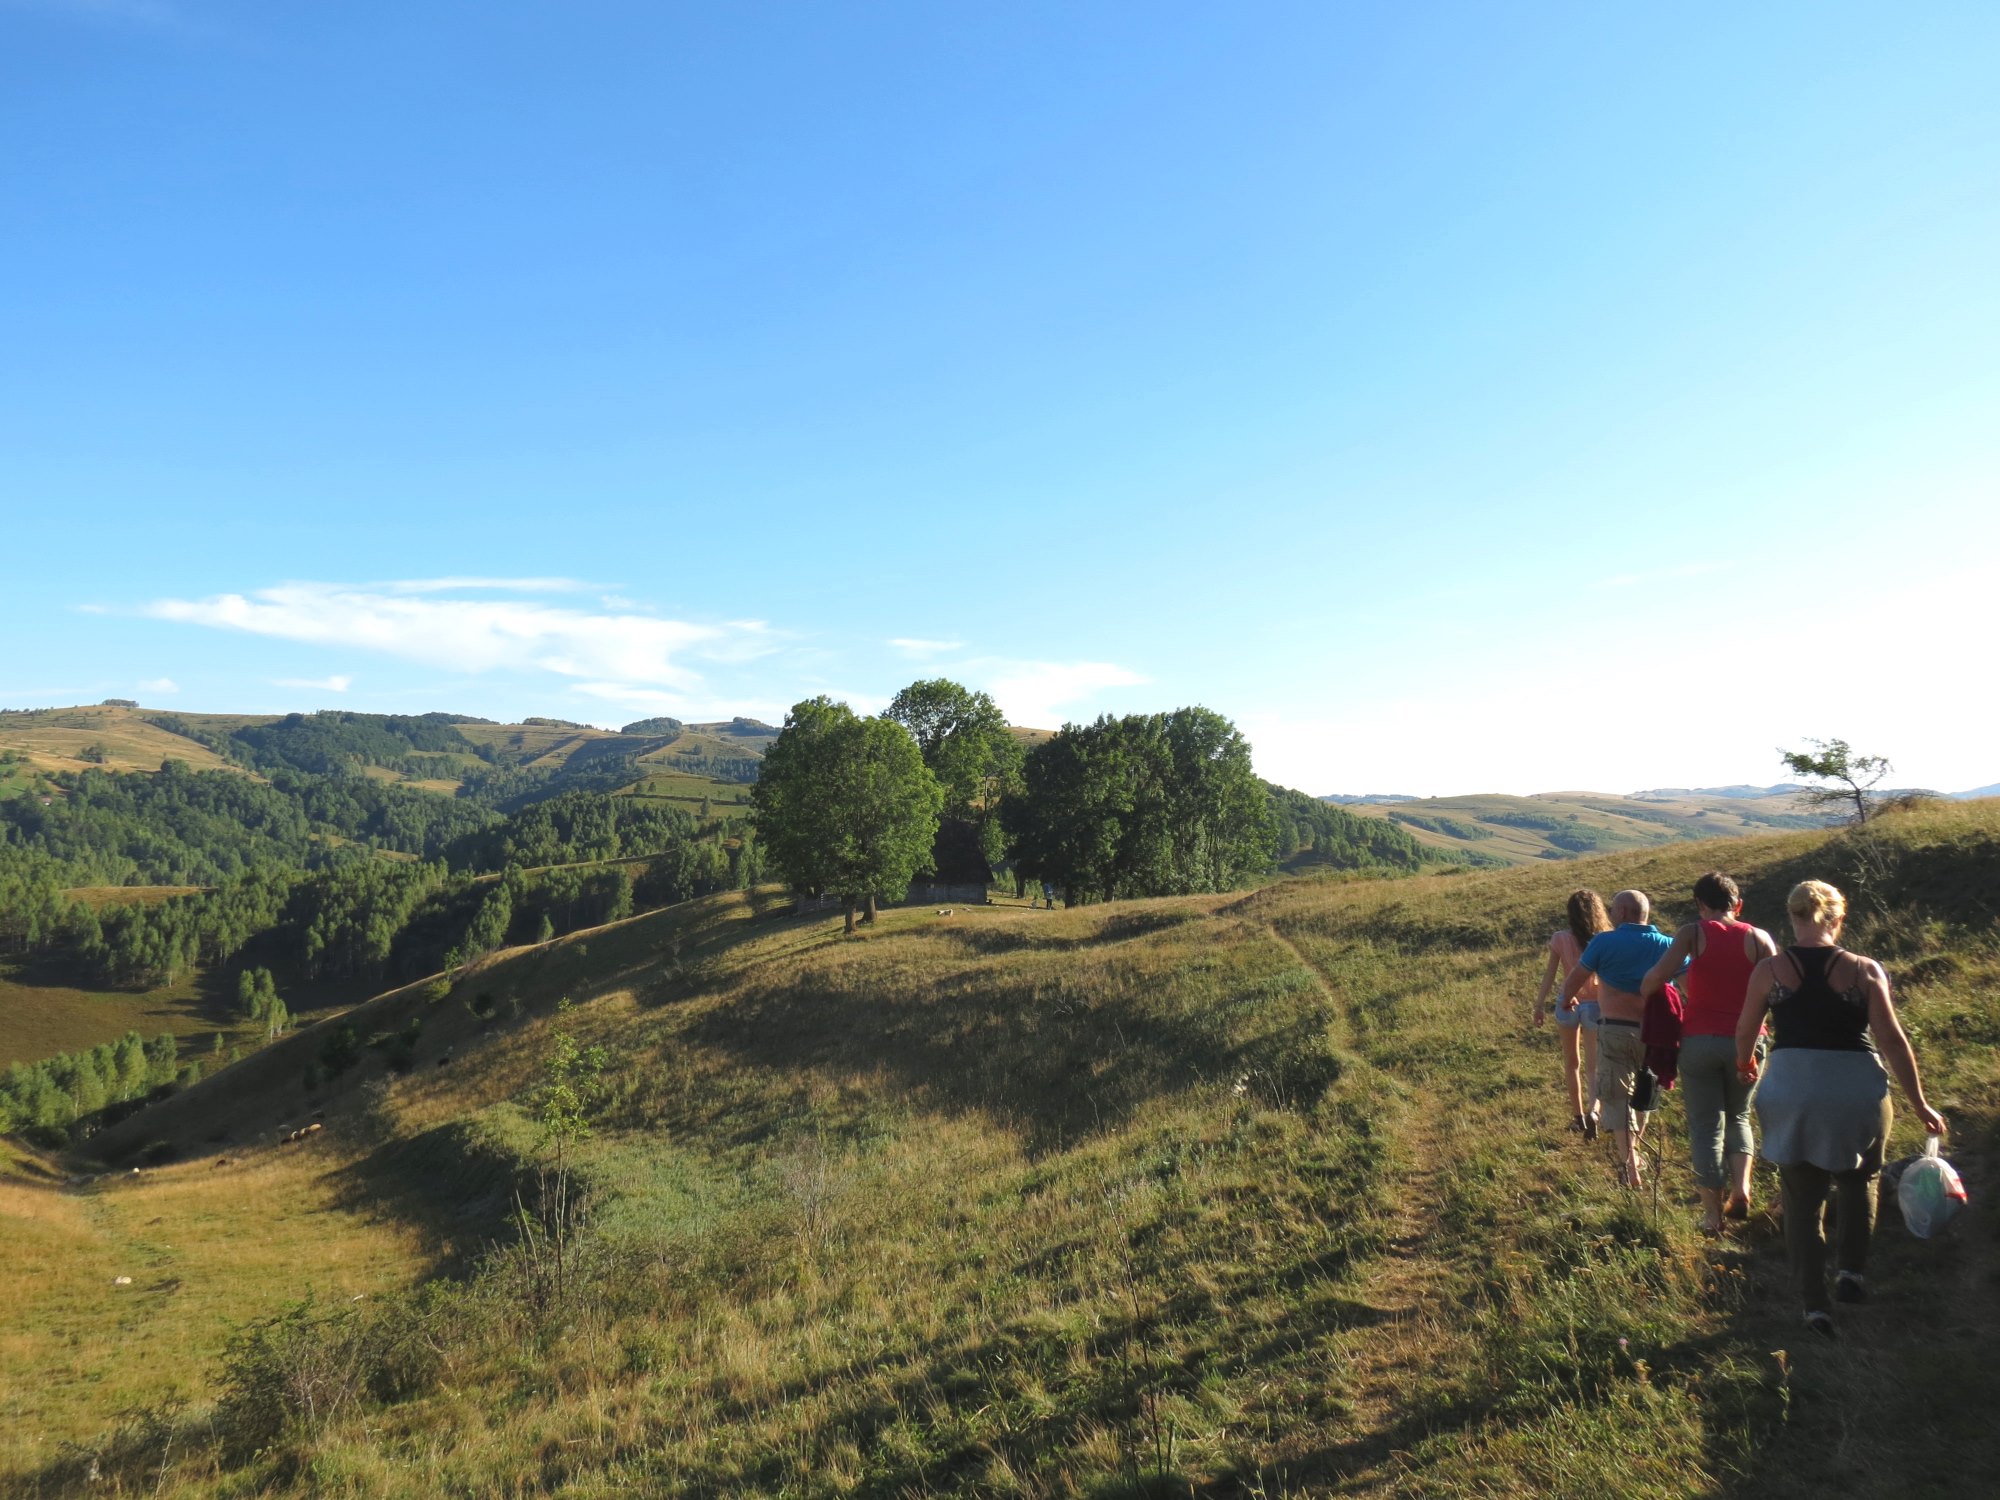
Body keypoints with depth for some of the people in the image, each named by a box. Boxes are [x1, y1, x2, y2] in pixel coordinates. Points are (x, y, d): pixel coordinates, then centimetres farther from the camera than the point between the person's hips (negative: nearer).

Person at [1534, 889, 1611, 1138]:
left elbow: (1549, 974, -6)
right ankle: (1593, 1110, -20)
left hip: (1568, 1005, 1)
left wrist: (1540, 1004, 4)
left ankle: (1579, 1117, 25)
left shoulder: (1560, 939, -9)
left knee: (1572, 1063, 18)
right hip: (1595, 1005, 0)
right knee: (1592, 1065, 5)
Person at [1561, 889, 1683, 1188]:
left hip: (1615, 1030, -4)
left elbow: (1574, 980, -2)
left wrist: (1568, 1000, 18)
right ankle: (1633, 1152, 38)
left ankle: (1629, 1167, -3)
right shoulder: (1666, 945, 1)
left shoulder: (1604, 942, -8)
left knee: (1616, 1097, 5)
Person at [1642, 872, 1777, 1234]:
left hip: (1699, 1041, -2)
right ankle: (1740, 1189, 6)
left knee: (1705, 1126, 7)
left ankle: (1713, 1214, 8)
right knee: (1738, 1116, 24)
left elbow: (1658, 975, -18)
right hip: (1744, 1042, 2)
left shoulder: (1694, 933, -6)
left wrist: (1643, 995, 1)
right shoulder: (1758, 938, 0)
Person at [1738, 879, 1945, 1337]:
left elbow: (1745, 1031, 7)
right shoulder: (1864, 971, -4)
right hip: (1857, 1090, 0)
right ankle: (1852, 1269, 20)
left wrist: (1745, 1063, 28)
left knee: (1802, 1198, 12)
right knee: (1858, 1180, 28)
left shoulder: (1769, 969, -2)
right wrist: (1919, 1105, 3)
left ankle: (1815, 1303, 10)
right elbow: (1892, 1040, -5)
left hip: (1791, 1090, 0)